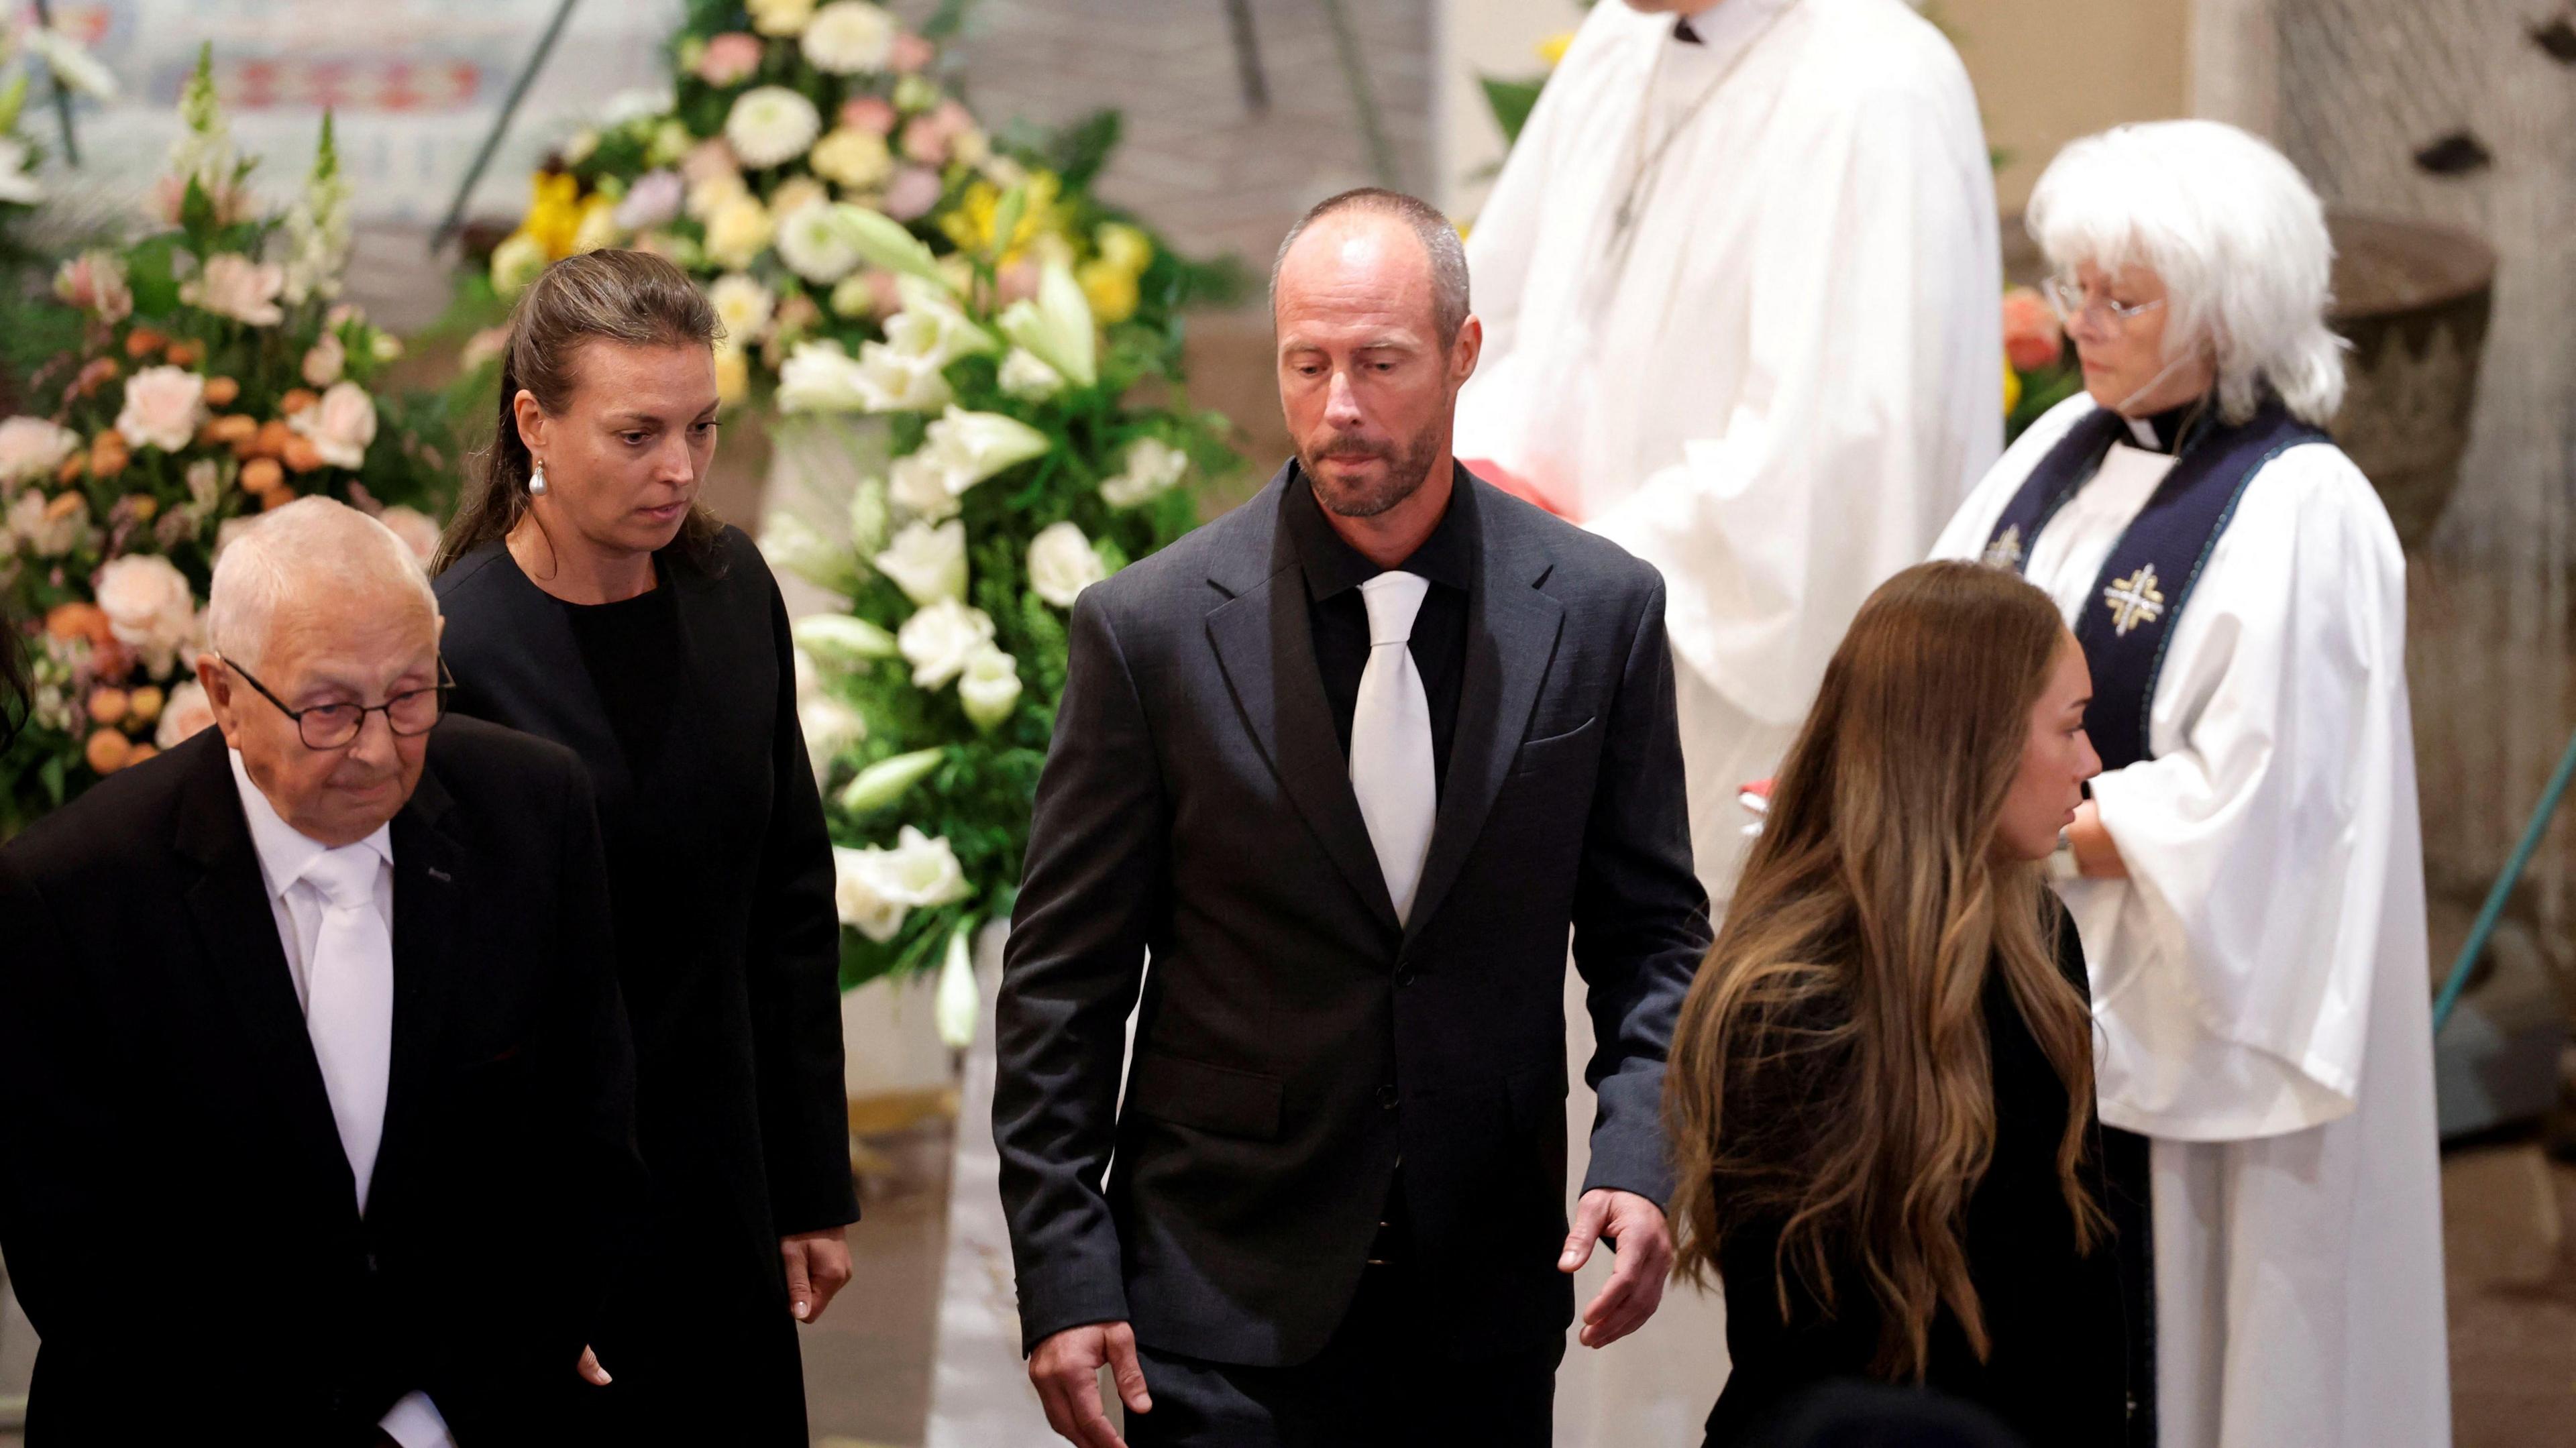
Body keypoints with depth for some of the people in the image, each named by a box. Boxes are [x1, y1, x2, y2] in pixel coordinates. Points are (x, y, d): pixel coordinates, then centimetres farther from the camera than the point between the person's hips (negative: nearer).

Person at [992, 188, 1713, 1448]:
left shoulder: (1600, 610, 0)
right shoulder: (1152, 630, -6)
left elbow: (1652, 932, 7)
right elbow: (1062, 985, -2)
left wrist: (1636, 1156, -9)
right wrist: (1063, 1277, -6)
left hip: (1490, 1307, 2)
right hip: (1227, 1312, -2)